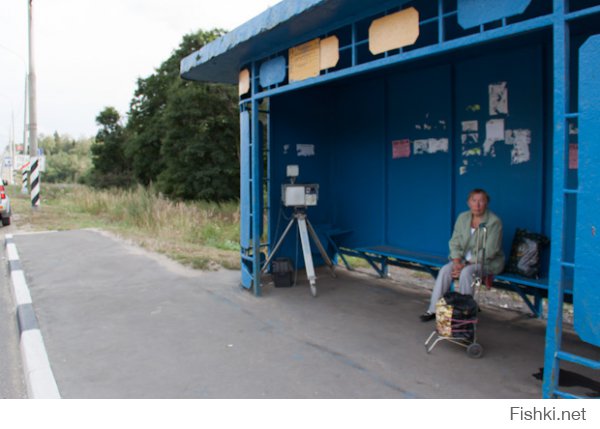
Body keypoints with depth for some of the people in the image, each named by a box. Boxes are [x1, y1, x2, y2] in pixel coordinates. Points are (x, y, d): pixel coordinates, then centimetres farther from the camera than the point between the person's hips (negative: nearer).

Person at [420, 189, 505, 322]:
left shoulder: (494, 222, -15)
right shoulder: (463, 217, 2)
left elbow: (488, 252, -19)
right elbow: (454, 242, 1)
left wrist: (466, 265, -22)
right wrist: (457, 262, -15)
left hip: (489, 262, -5)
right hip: (465, 259, 5)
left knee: (466, 272, -33)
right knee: (445, 270, -20)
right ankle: (433, 310, -15)